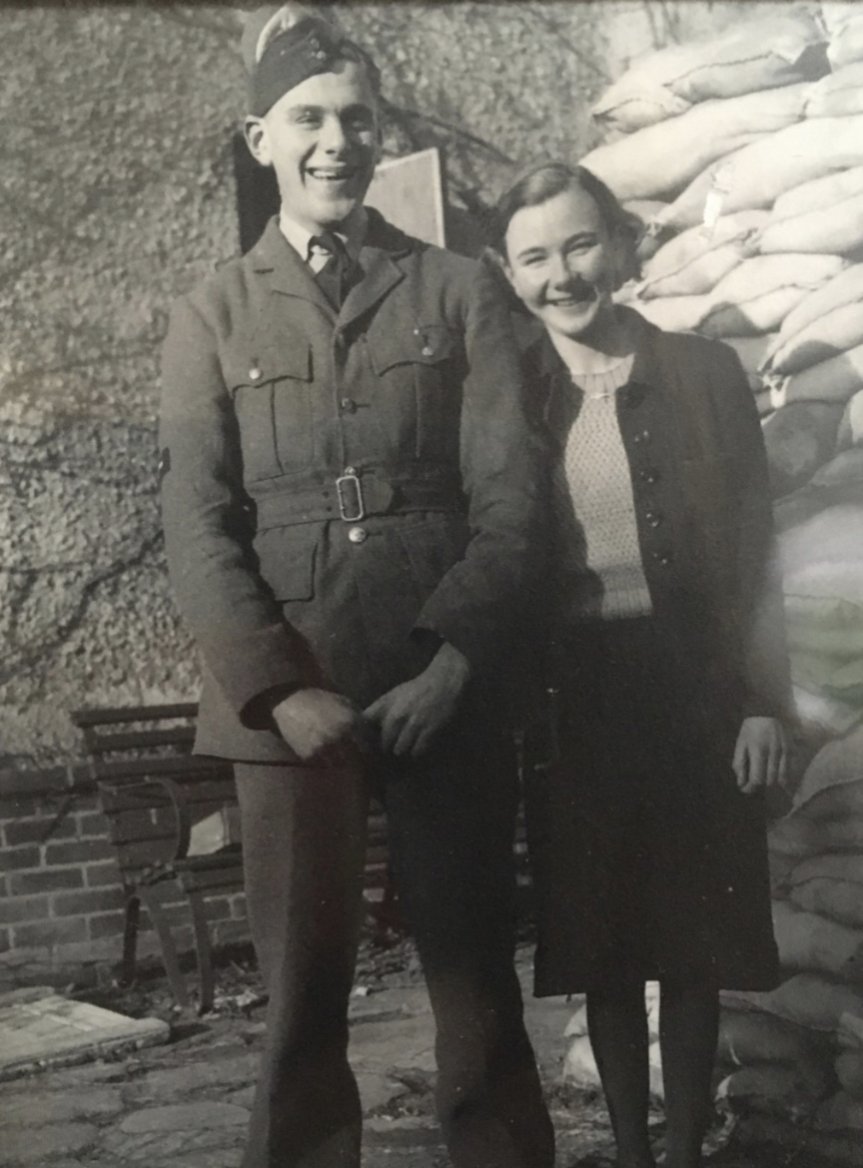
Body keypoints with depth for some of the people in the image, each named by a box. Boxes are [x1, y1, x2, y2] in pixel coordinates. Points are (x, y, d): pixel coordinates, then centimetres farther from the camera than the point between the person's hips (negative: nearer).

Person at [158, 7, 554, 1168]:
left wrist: (450, 663, -9)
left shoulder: (458, 293, 8)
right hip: (289, 703, 0)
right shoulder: (213, 317, 8)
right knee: (304, 994, 3)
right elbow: (198, 526, 1)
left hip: (445, 694, 0)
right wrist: (282, 688, -10)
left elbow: (510, 498, 2)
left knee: (478, 979, 6)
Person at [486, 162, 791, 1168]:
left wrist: (765, 702, -5)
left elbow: (754, 552, 0)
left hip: (692, 691, 0)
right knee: (600, 937, 10)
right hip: (570, 700, 1)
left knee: (693, 932, 7)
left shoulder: (703, 374, 0)